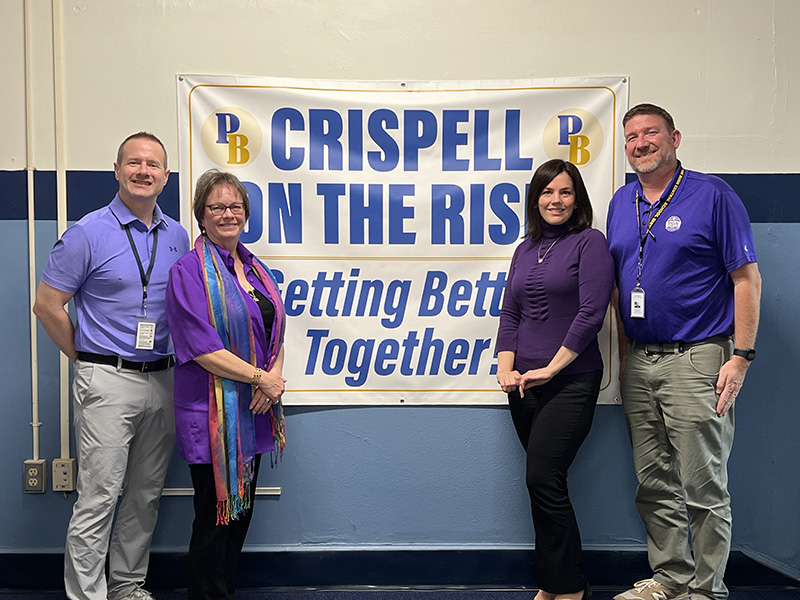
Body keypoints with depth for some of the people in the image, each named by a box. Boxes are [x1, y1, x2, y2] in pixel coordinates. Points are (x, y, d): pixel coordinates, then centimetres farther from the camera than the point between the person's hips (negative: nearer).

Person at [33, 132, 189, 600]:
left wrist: (170, 362, 12)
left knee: (146, 495, 14)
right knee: (99, 496, -2)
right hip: (108, 384, -5)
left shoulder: (178, 237, 9)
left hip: (162, 381, 5)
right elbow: (47, 306, -4)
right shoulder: (89, 234, -6)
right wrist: (92, 361, 1)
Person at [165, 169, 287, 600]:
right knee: (217, 514, 4)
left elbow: (275, 334, 13)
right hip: (213, 414, -7)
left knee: (242, 512, 16)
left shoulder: (256, 270, 13)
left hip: (256, 413, 7)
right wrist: (261, 378, -15)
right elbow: (201, 347, -17)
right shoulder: (189, 271, -10)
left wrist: (274, 378, -6)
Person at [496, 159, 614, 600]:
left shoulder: (589, 242, -4)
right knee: (543, 482, 10)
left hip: (571, 381, -6)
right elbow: (509, 313, 12)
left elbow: (591, 312, -12)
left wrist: (549, 368, -13)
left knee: (543, 480, -10)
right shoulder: (525, 250, 15)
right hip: (525, 382, 6)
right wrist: (507, 368, -1)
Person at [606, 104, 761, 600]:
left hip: (696, 358, -6)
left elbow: (747, 277, -6)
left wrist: (742, 356, -12)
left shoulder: (713, 194, -4)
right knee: (655, 484, 13)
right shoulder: (621, 203, 13)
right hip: (639, 362, 6)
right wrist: (624, 349, 12)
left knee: (704, 487, 0)